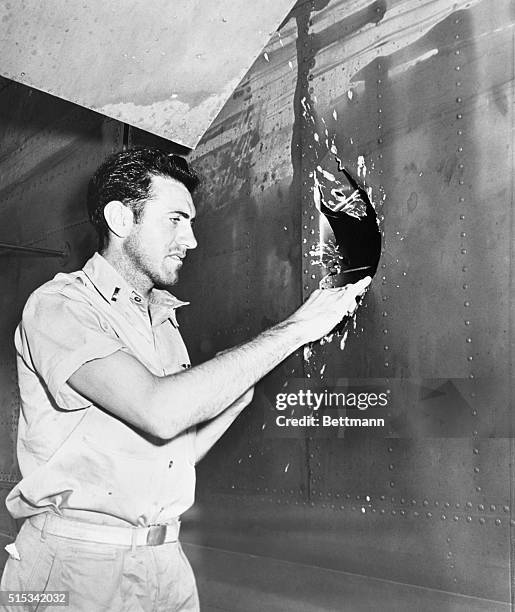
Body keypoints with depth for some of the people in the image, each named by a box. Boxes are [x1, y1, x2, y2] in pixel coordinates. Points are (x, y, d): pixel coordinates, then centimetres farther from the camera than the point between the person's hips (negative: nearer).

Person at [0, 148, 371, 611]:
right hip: (75, 558, -6)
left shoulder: (164, 319, 10)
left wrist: (253, 377, -3)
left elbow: (181, 452, 8)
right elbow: (159, 411, -28)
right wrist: (294, 329, -23)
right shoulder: (59, 304, -13)